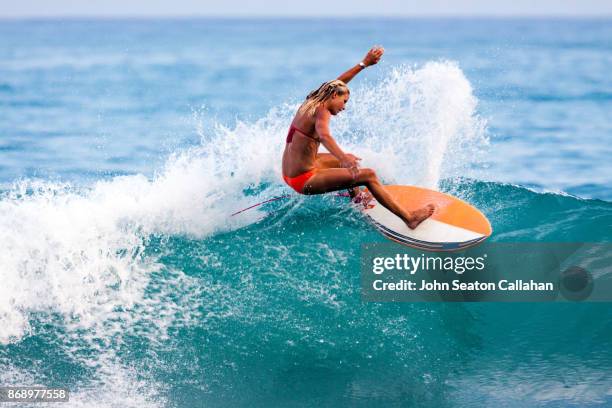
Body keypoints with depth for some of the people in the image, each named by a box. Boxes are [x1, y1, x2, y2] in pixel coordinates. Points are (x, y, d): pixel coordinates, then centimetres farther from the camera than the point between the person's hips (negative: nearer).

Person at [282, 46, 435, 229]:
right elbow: (324, 135, -40)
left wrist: (364, 64, 28)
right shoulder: (321, 112, -16)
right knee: (368, 175, -13)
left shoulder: (310, 103, 10)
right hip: (305, 180, -10)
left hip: (289, 175, 10)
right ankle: (409, 218, -16)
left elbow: (336, 83, 23)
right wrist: (343, 157, -57)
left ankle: (357, 196, 47)